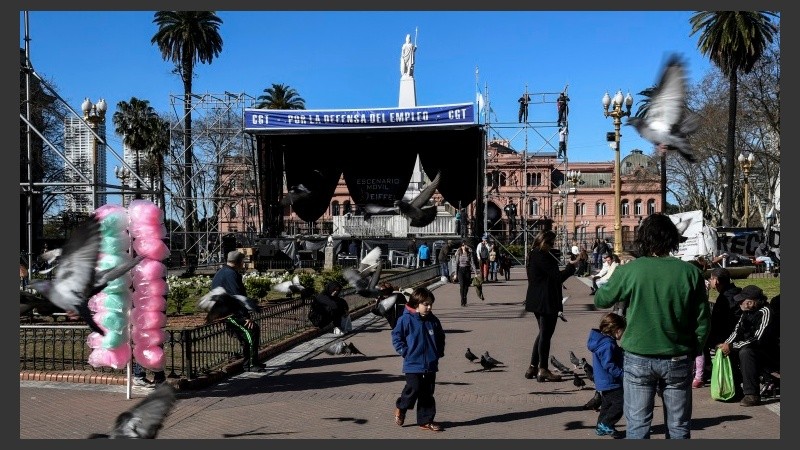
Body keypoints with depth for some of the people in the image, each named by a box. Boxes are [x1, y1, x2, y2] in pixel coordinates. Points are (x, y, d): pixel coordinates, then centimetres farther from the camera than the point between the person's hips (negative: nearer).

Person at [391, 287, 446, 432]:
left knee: (428, 393, 8)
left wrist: (439, 352, 11)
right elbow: (396, 336, -5)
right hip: (413, 364, -5)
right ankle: (401, 407, 24)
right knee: (414, 389, -6)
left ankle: (426, 421, 18)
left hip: (431, 364, 5)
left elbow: (441, 337, 20)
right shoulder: (406, 320, -10)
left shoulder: (433, 320, 6)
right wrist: (404, 351, -9)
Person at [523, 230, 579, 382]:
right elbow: (558, 277, -19)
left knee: (543, 333, 18)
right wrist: (571, 266, -6)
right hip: (547, 301, -10)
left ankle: (533, 368, 20)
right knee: (546, 334, -1)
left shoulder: (532, 255, 12)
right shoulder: (543, 256, -19)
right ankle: (543, 370, 5)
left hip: (536, 301, 10)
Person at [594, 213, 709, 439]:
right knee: (679, 427, 14)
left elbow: (600, 300, 4)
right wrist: (693, 352, 13)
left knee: (637, 425, 10)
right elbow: (702, 321, -1)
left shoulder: (629, 270, -10)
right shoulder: (690, 272, -7)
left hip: (638, 359, -1)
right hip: (678, 360, 1)